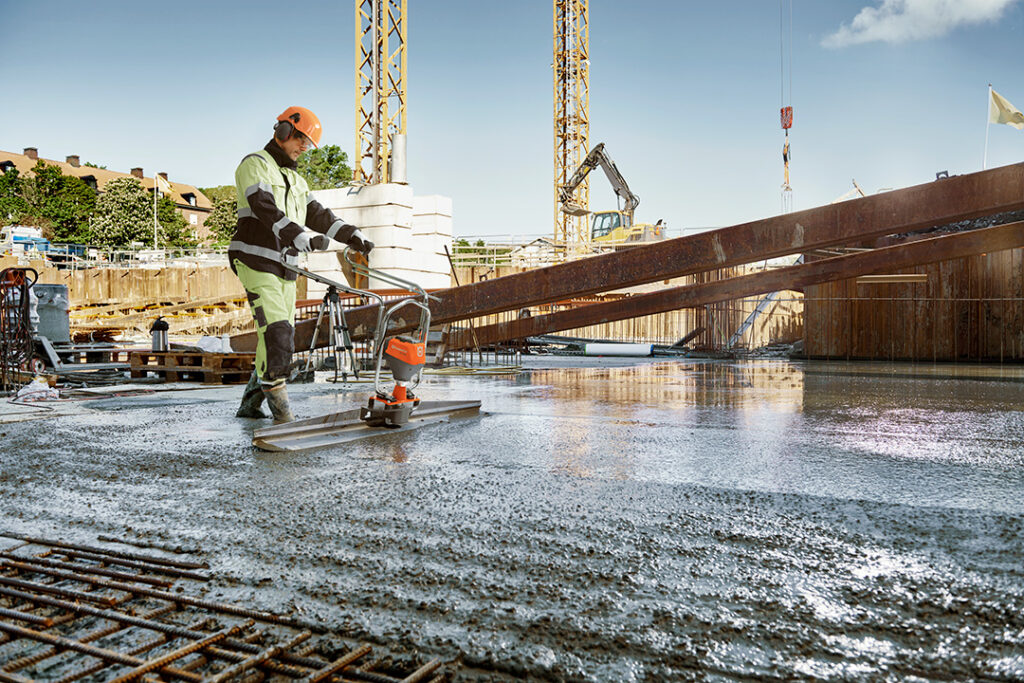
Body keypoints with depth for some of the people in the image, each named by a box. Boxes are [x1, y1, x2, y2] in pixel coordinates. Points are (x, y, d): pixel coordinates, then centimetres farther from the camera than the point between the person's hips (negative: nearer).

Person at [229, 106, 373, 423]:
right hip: (255, 262, -8)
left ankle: (250, 403, 16)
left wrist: (352, 235, 1)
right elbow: (267, 211, -20)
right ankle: (278, 402, -10)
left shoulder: (295, 180, 23)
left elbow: (317, 215, 15)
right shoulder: (255, 165, -4)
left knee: (282, 339, 6)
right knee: (275, 330, -18)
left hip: (284, 268, 8)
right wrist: (303, 238, -33)